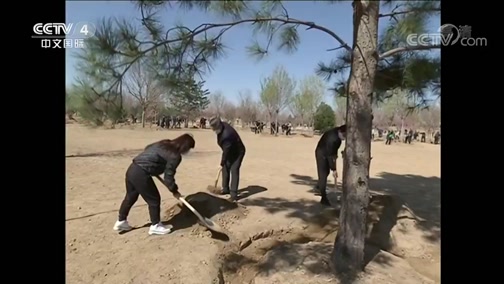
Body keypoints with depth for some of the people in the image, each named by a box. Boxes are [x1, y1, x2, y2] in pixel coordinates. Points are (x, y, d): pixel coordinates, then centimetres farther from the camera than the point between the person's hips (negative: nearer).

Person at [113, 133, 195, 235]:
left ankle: (121, 221, 41)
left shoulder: (164, 143, 13)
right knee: (154, 199, 8)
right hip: (141, 174, -9)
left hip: (132, 169, 9)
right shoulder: (175, 156, -11)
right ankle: (155, 226, 22)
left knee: (130, 197, 25)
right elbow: (168, 177, -9)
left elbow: (147, 148, 25)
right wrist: (174, 190, 6)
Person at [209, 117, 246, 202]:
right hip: (229, 151, 9)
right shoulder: (223, 124, -11)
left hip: (237, 152, -9)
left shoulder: (227, 135, -39)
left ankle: (234, 193, -11)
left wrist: (222, 162, -16)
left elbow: (226, 150, -29)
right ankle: (225, 189, 26)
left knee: (234, 170, -15)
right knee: (225, 169, 12)